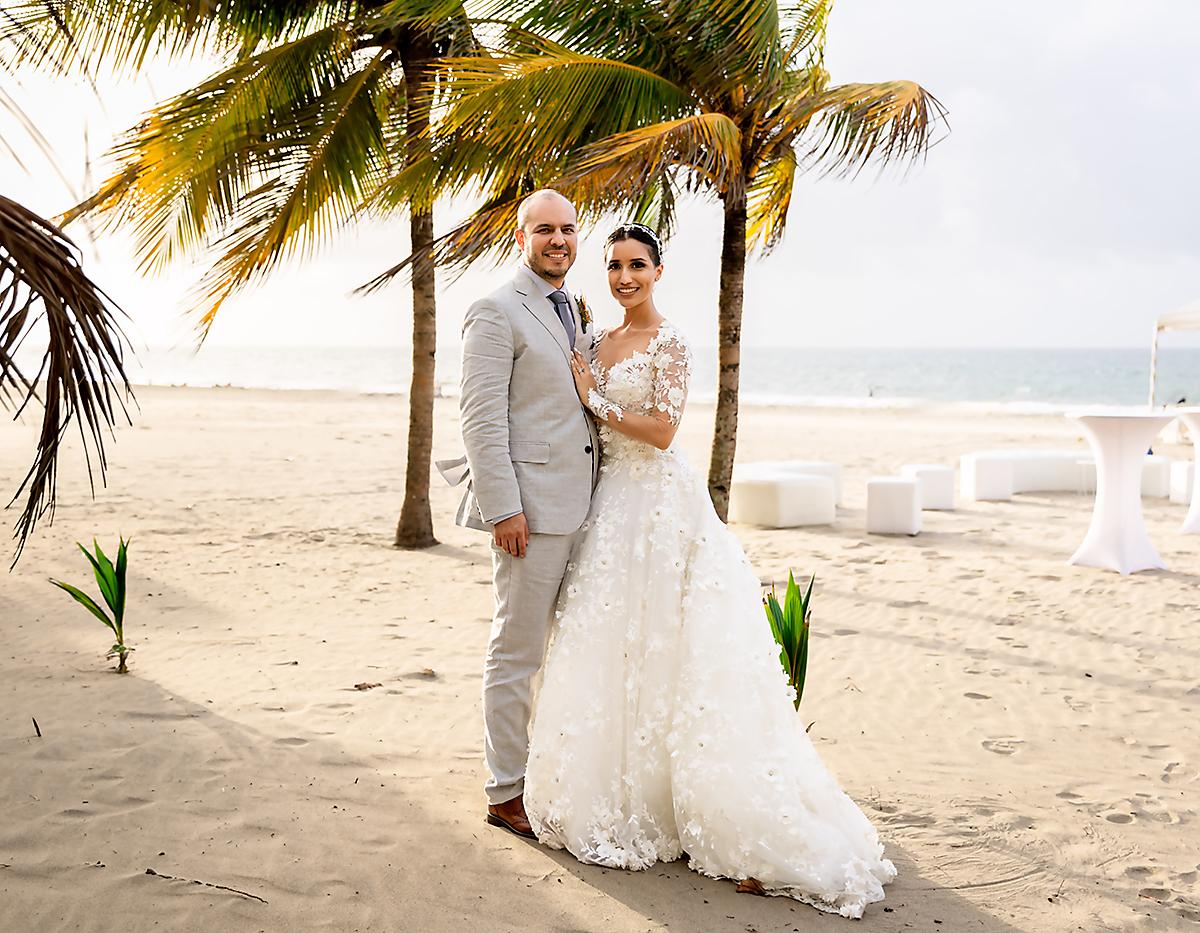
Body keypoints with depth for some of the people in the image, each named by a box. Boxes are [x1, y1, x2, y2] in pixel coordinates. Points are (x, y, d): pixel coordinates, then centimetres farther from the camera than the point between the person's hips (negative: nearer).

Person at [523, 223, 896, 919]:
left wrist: (593, 398, -10)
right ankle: (623, 794, 20)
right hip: (613, 501, 8)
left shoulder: (670, 343, -9)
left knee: (658, 647, -5)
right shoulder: (601, 342, 14)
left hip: (660, 504, -8)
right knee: (611, 646, 9)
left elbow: (661, 430, -16)